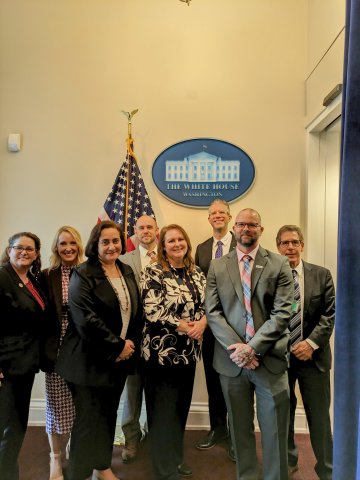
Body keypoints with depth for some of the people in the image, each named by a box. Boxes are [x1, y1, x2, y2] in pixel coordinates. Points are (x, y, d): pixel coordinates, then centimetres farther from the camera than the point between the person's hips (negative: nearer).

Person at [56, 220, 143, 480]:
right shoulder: (83, 275, -13)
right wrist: (118, 346, -16)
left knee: (108, 415, 17)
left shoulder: (127, 272, 8)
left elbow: (137, 311, 11)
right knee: (89, 418, 5)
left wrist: (131, 343, -2)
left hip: (120, 358, 6)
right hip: (90, 359, -6)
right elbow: (86, 319, -22)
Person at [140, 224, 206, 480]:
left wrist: (202, 322, -14)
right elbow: (152, 311, -18)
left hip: (189, 350, 6)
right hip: (161, 350, -5)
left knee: (181, 407, 18)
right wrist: (186, 327, -17)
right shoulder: (152, 273, -10)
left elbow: (207, 304, 8)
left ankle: (176, 458, 38)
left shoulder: (196, 273, 8)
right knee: (163, 411, 5)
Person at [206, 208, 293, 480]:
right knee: (240, 429, 15)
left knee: (275, 431, 8)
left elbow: (283, 313, -7)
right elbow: (212, 312, 0)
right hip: (232, 359, 2)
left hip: (270, 358, -1)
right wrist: (235, 348, -12)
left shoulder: (279, 265, 1)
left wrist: (252, 347, -15)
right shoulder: (217, 267, 6)